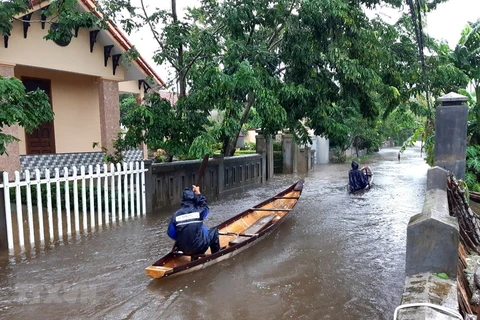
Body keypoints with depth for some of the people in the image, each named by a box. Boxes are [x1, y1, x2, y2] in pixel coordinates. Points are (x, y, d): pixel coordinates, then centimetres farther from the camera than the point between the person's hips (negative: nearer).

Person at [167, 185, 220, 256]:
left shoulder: (176, 214, -6)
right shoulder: (198, 211, -11)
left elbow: (170, 233, -1)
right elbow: (205, 207, 14)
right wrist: (198, 194, 23)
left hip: (184, 250, 4)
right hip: (199, 249, -4)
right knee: (214, 231, 20)